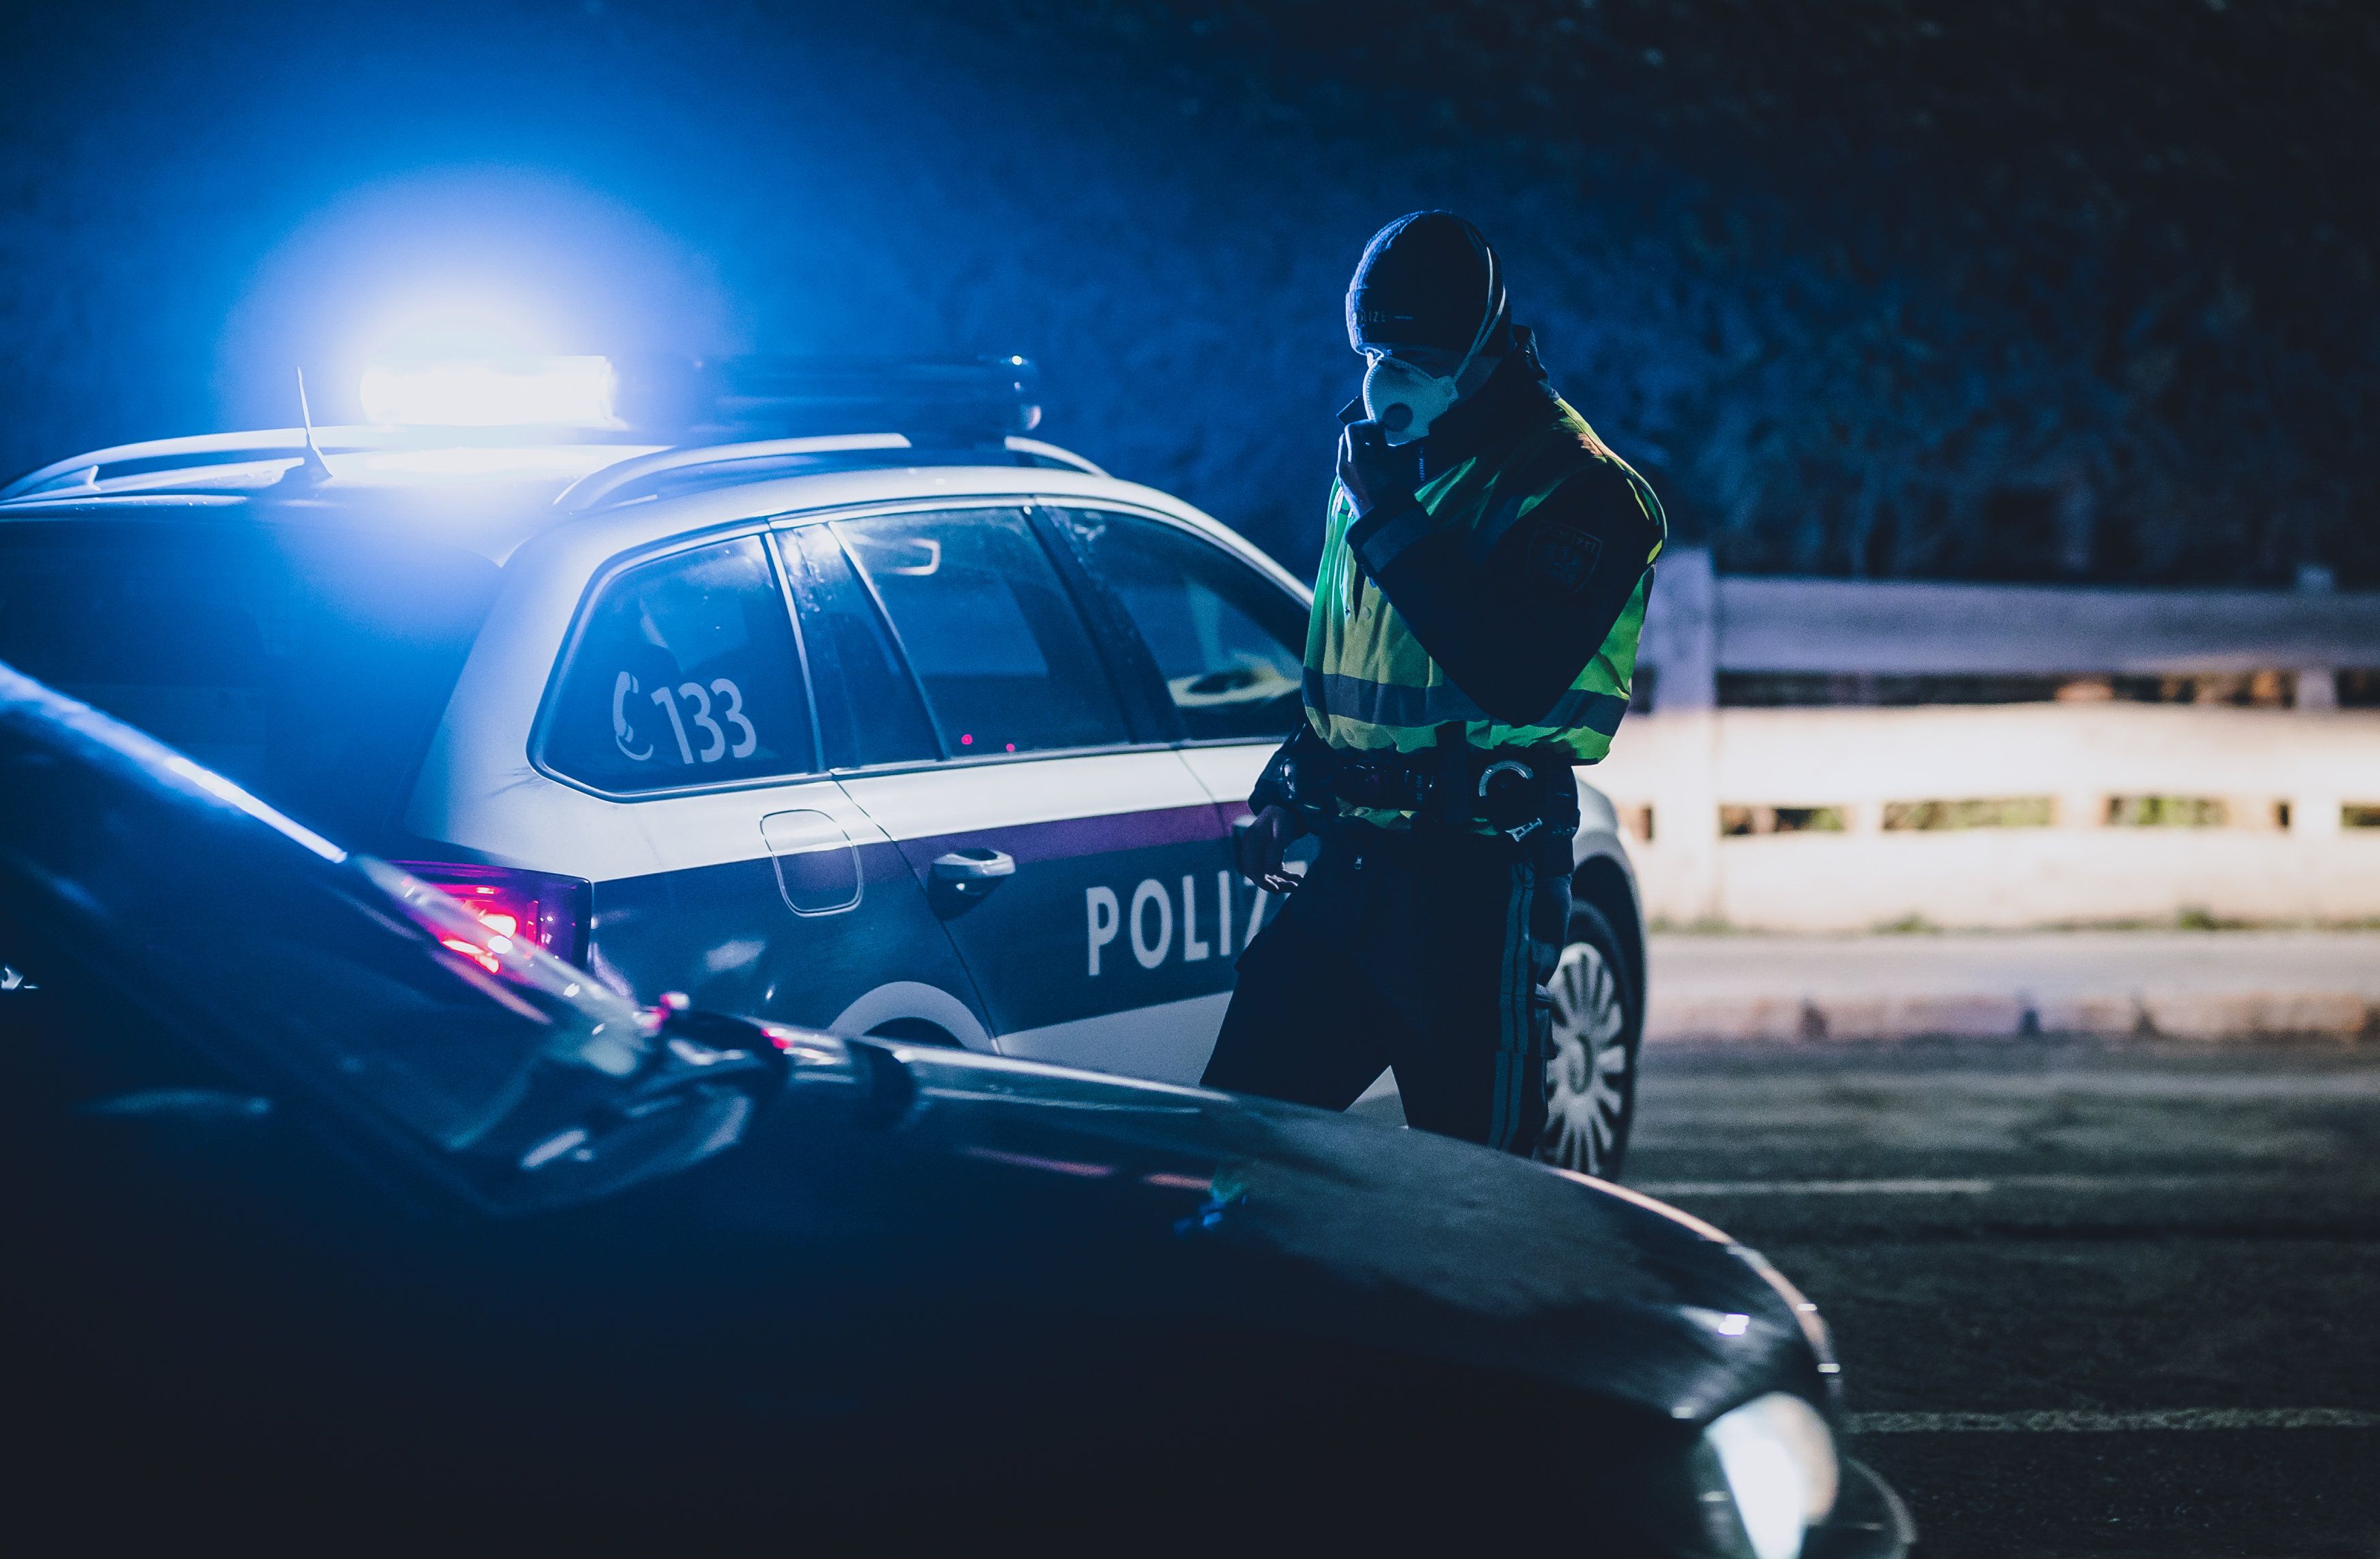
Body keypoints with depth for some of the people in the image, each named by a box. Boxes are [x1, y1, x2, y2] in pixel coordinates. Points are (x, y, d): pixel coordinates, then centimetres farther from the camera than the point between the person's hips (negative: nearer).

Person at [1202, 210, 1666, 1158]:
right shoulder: (1383, 457, 15)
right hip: (1350, 867, 7)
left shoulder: (1578, 492, -11)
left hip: (1474, 887, -7)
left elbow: (1518, 682, -26)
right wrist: (1288, 787, 19)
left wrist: (1390, 523, -22)